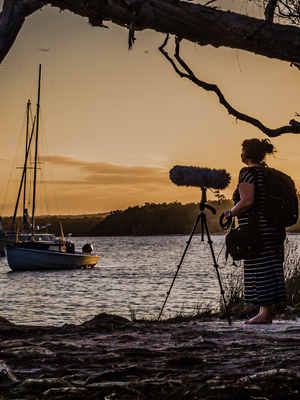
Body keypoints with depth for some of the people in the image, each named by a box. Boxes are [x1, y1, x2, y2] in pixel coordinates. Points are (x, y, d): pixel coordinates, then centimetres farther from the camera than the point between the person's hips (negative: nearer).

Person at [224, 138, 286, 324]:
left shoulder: (248, 173, -10)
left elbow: (247, 201, -19)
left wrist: (231, 213, -5)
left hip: (258, 229, -8)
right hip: (276, 228, 8)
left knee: (259, 271, -6)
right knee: (272, 270, 8)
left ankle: (264, 313, -6)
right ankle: (268, 312, 11)